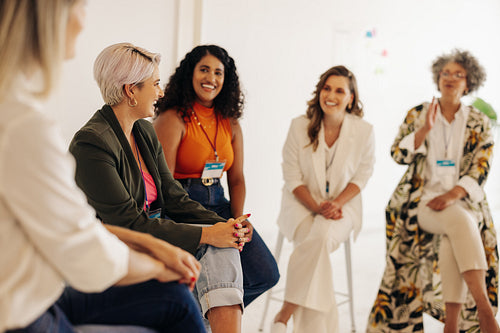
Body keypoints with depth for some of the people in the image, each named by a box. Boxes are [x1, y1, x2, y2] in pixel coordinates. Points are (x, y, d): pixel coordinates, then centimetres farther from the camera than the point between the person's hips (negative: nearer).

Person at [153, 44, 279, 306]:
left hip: (218, 202, 6)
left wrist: (238, 218, -6)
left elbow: (236, 178, 13)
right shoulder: (173, 119, -7)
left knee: (266, 274, -8)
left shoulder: (230, 124, 13)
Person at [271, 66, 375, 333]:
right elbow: (292, 177, -3)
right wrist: (317, 207, -17)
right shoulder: (299, 126, -6)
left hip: (342, 206, 0)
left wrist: (336, 203, -13)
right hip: (302, 204, 0)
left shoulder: (364, 131, -5)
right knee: (316, 243, -30)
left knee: (322, 236, -32)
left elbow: (362, 175, 3)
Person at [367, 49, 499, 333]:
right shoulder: (418, 114, 11)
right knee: (460, 221, -34)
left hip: (463, 200, 1)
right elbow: (398, 154, 1)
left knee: (453, 236, -33)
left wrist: (452, 194, -17)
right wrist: (425, 129, -14)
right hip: (422, 198, -1)